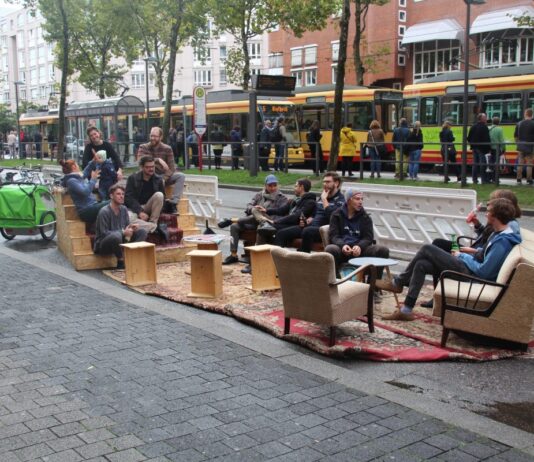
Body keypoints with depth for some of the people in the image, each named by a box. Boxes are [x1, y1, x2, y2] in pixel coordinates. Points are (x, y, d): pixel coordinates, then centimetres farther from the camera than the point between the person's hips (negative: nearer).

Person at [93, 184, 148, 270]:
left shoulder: (124, 209, 3)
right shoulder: (104, 211, -18)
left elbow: (127, 226, 7)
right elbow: (104, 233, -22)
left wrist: (132, 228, -17)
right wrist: (123, 232, -26)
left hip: (121, 241, 7)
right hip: (103, 245, -7)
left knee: (142, 232, -5)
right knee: (116, 235, -39)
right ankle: (121, 262, -18)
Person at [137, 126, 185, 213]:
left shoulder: (167, 149, -2)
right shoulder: (143, 147, -3)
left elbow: (171, 167, -8)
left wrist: (163, 179, -25)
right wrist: (157, 160, -33)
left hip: (164, 176, 1)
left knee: (181, 176, -22)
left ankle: (173, 203, -30)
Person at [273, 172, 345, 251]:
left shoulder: (340, 199, -2)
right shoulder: (322, 197, 22)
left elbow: (331, 215, -20)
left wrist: (324, 199, -10)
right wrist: (308, 220, 12)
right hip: (311, 226, 8)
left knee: (307, 231, -41)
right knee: (281, 233, -7)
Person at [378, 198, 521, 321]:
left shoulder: (502, 241, -22)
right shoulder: (499, 234, 8)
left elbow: (484, 271, -23)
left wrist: (463, 256, -11)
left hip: (471, 275, -10)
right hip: (468, 268, 10)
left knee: (427, 249, -8)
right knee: (421, 264, 5)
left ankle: (398, 283, 7)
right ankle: (406, 310, 7)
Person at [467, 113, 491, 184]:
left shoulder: (473, 127, 10)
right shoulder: (484, 127, -13)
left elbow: (469, 138, 13)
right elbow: (487, 139, -18)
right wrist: (489, 148, -14)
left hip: (475, 148, 7)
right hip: (482, 148, -7)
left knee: (475, 164, 10)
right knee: (483, 164, -5)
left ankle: (474, 180, 13)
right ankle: (484, 180, -4)